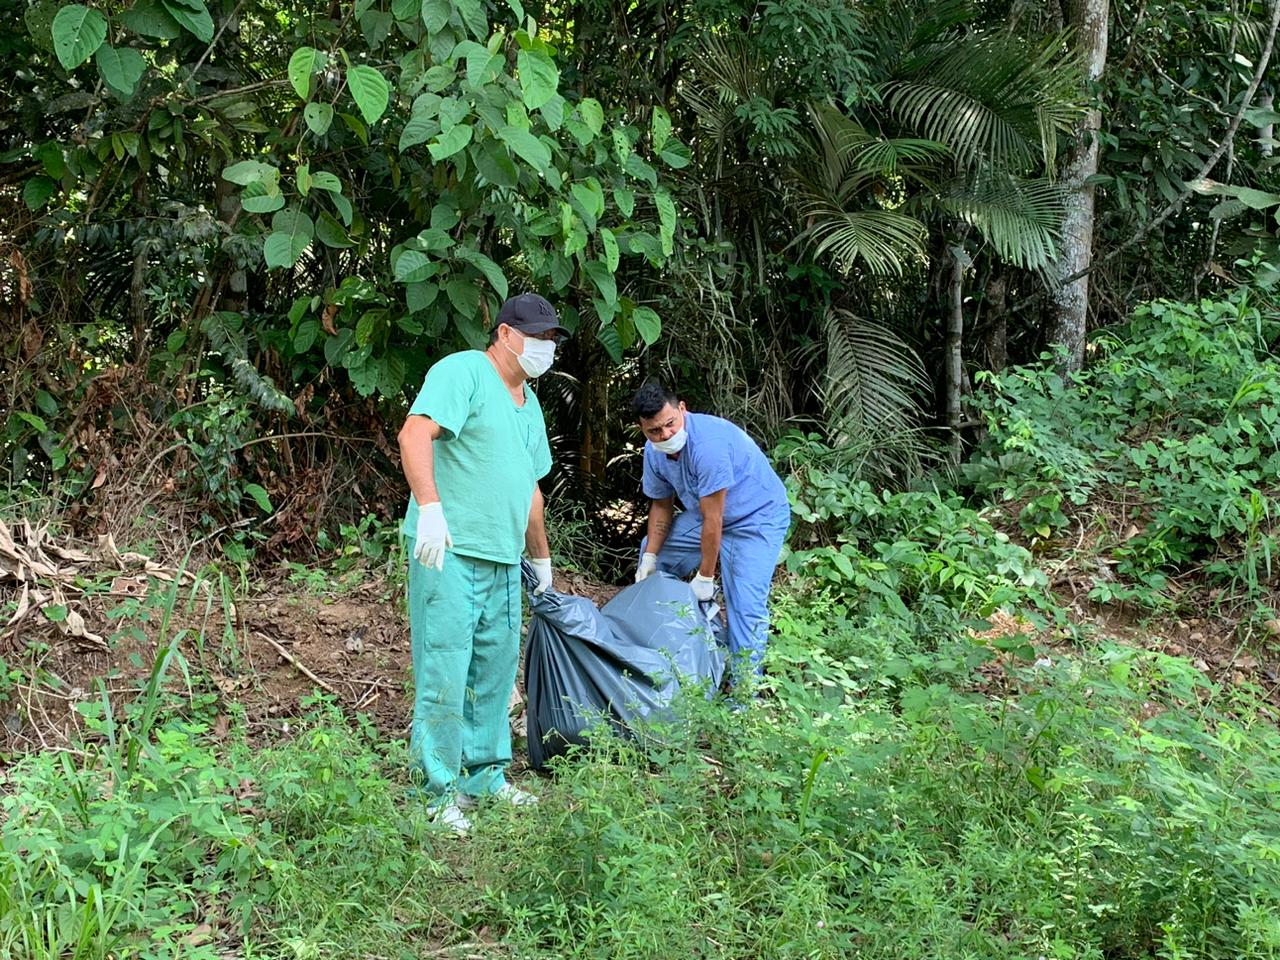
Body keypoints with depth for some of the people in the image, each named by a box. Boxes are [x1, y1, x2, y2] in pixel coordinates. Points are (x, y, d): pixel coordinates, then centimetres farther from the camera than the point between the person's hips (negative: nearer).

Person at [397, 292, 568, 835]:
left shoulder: (529, 404, 21)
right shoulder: (462, 372, -7)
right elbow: (414, 434, -21)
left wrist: (542, 559, 33)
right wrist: (430, 507, -31)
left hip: (503, 561, 9)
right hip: (448, 553, -9)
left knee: (495, 673, 13)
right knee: (445, 674, -7)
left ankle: (484, 777, 24)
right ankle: (440, 793, -1)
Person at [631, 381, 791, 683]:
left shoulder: (707, 443, -35)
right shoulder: (654, 451, -8)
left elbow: (712, 520, -30)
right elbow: (661, 505, 6)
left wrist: (705, 577, -24)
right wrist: (649, 558, -3)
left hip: (757, 516, -9)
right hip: (707, 513, 9)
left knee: (745, 605, -21)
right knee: (651, 551, 15)